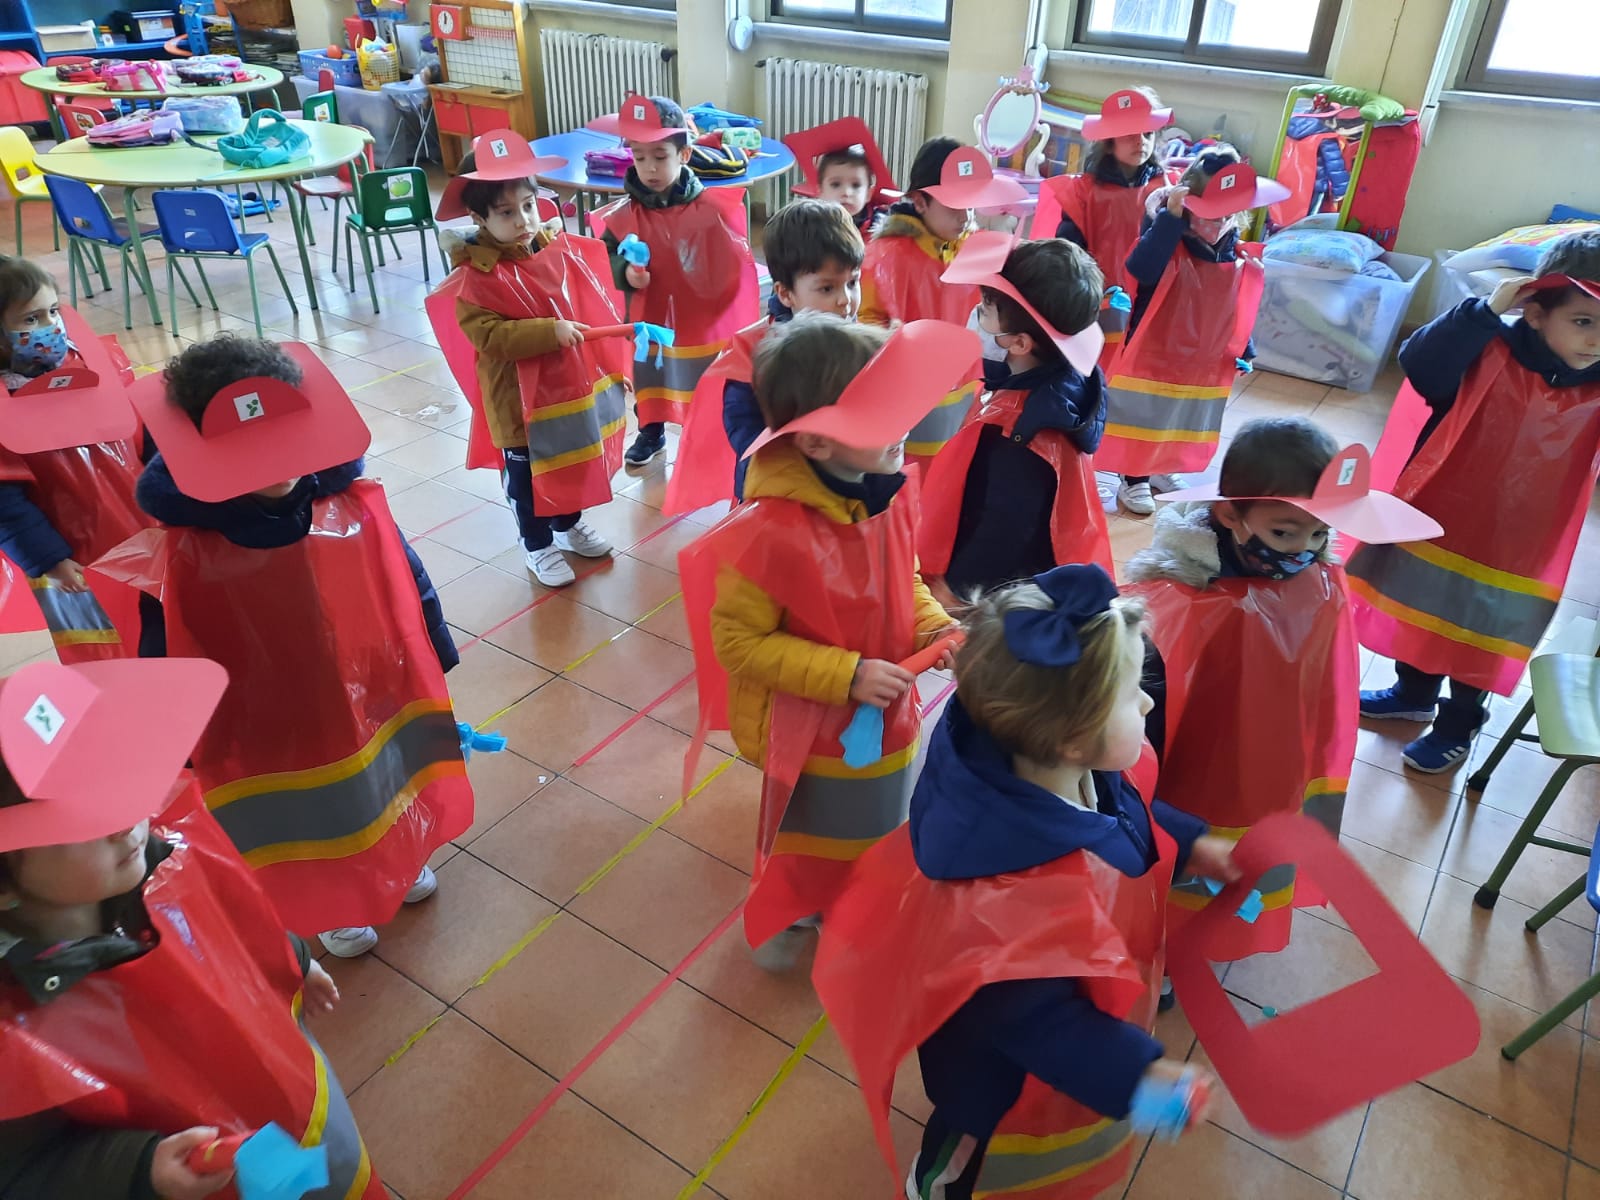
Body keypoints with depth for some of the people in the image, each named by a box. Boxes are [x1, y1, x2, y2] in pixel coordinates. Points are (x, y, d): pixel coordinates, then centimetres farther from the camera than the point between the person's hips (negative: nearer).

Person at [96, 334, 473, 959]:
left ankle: (397, 859, 63)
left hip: (367, 692, 3)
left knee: (383, 780, 30)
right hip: (269, 723, -2)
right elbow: (165, 655, -14)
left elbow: (406, 581, -5)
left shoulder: (352, 503, -20)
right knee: (304, 817, 23)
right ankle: (331, 907, 54)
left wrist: (432, 662, 5)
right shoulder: (182, 549, -26)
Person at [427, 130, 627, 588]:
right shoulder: (477, 277, -20)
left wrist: (611, 365, 10)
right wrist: (550, 332, -34)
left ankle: (569, 524, 47)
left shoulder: (560, 249, -2)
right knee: (526, 474, 11)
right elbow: (489, 335, -27)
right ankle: (538, 545, 30)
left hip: (569, 384, 6)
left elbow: (592, 307, 8)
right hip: (519, 397, -6)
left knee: (572, 461, 24)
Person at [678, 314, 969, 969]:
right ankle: (775, 917, 54)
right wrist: (847, 676, -27)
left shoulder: (891, 491, -13)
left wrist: (934, 625, -12)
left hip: (886, 715, 6)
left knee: (874, 825, 30)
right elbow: (738, 641, -23)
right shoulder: (772, 531, -34)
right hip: (813, 734, -6)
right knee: (812, 839, 22)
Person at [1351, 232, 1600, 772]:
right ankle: (1413, 694, 50)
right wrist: (1485, 312, -35)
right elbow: (1419, 362, -28)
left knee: (1478, 647, 16)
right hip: (1435, 525, 0)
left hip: (1514, 555, 0)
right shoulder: (1492, 353, -16)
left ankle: (1456, 729, 40)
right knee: (1419, 620, 23)